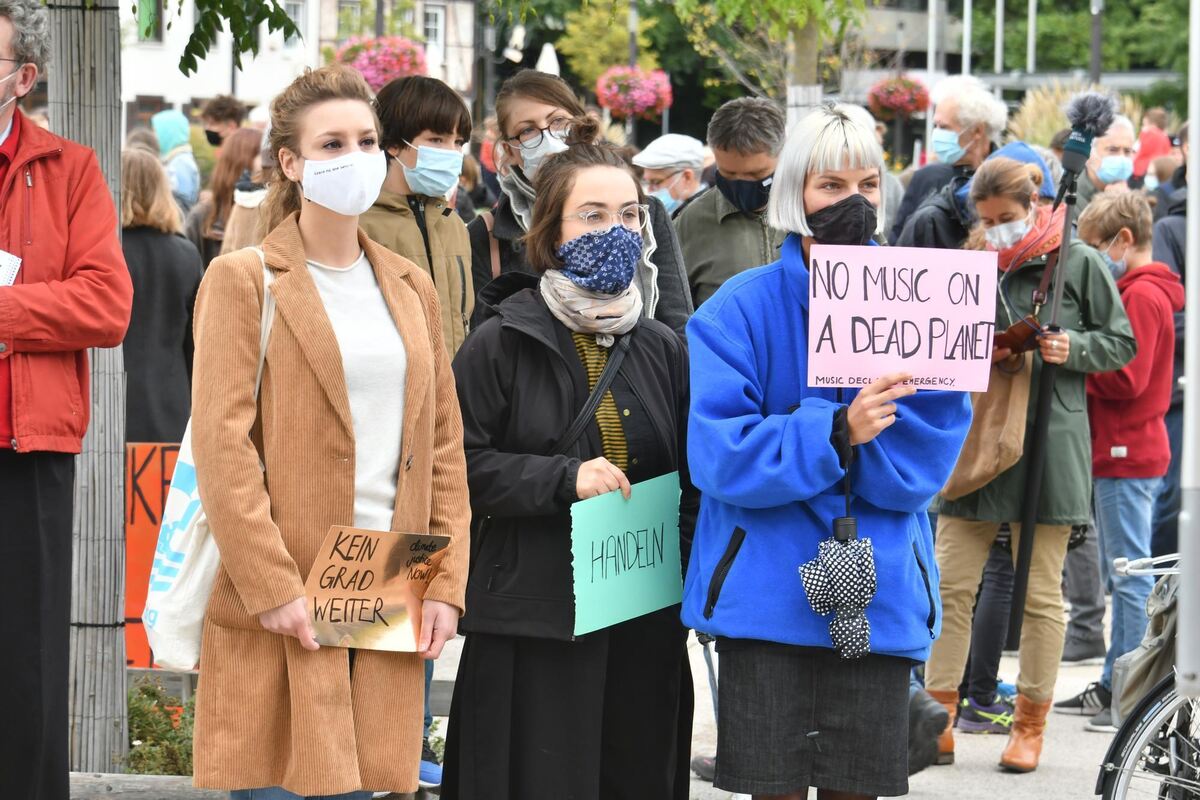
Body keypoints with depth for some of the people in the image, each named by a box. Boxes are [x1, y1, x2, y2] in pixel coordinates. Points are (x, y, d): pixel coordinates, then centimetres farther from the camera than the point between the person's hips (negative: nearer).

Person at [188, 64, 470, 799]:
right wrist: (271, 587, -16)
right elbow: (222, 445, -8)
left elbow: (444, 446, 15)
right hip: (283, 609, -5)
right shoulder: (243, 279, 0)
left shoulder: (410, 286, 17)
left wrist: (446, 583, 4)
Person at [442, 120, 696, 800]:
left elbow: (692, 481, 17)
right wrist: (563, 479, -18)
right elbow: (462, 466, -7)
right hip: (534, 625, -4)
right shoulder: (502, 344, -3)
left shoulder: (664, 349, 11)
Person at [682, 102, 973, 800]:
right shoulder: (741, 309, -1)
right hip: (766, 599, -2)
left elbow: (926, 459, -4)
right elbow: (720, 454, -12)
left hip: (877, 598, 2)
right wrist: (837, 433, -25)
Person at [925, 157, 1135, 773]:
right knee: (951, 583, 0)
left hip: (1048, 439, -3)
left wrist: (1073, 349, -14)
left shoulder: (1078, 263, 0)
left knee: (1039, 593, 3)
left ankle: (1030, 723, 13)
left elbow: (1121, 343, 4)